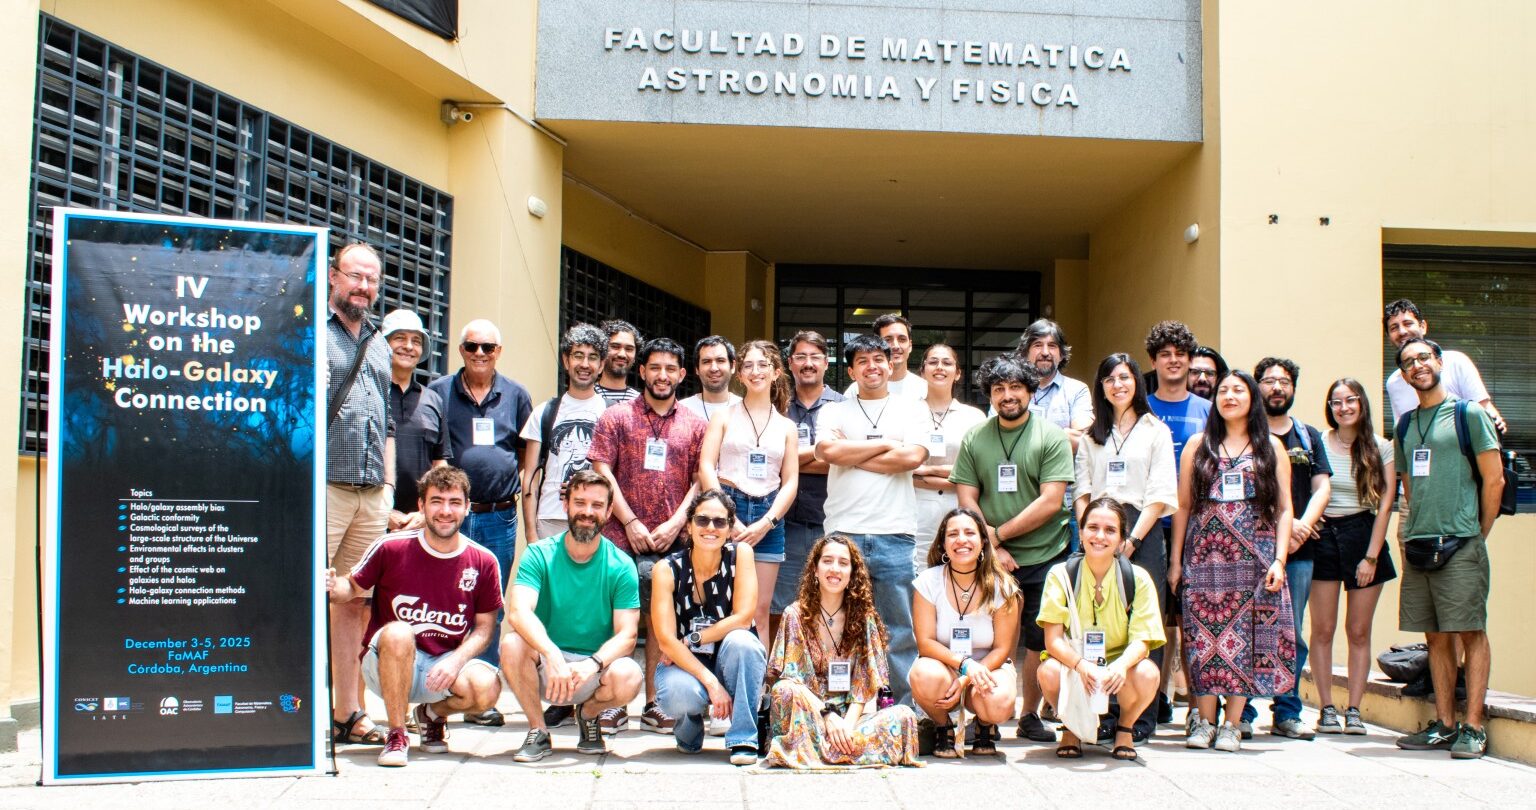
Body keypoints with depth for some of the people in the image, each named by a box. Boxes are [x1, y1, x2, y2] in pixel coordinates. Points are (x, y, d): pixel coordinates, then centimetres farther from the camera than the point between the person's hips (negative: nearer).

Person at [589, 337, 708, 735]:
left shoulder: (694, 425, 11)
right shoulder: (616, 417, 6)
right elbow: (602, 472, 0)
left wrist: (676, 523, -5)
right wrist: (630, 522, -7)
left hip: (673, 540, 2)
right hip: (622, 537, -2)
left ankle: (654, 703, 13)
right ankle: (616, 703, 8)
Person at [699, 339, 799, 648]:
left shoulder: (786, 427, 15)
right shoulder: (724, 416, 9)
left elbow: (791, 483, 9)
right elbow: (706, 467, -1)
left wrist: (765, 523, -7)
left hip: (768, 519, 2)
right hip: (726, 512, -2)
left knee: (760, 611, 2)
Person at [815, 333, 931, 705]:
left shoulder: (912, 408, 11)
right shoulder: (836, 412, 12)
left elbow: (913, 457, -7)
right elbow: (827, 450, -9)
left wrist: (851, 457, -3)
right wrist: (885, 444, -3)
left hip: (895, 534, -1)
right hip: (843, 533, 1)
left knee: (901, 630, 2)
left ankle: (908, 708, 9)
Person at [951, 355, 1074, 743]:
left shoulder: (1051, 437, 0)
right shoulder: (974, 439, 7)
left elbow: (1051, 502, -8)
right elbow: (967, 501, 4)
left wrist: (998, 534, -10)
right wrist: (992, 548, -8)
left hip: (1044, 558, -1)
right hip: (990, 561, 1)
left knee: (1039, 643, 6)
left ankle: (1030, 717, 20)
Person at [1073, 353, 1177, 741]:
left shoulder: (1155, 431, 8)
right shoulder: (1091, 437, 18)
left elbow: (1159, 494, 0)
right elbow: (1082, 491, 12)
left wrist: (1131, 540, -10)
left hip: (1142, 531, -3)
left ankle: (1141, 719, 1)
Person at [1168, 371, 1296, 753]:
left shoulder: (1271, 447, 9)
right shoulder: (1198, 445, 10)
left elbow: (1284, 508, 6)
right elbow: (1183, 506, 9)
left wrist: (1279, 560, -4)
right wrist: (1175, 560, 4)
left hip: (1254, 558, 0)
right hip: (1205, 556, 0)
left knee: (1244, 638, -1)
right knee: (1204, 636, -3)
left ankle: (1231, 724, 5)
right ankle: (1204, 721, 5)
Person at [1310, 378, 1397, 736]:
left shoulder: (1381, 448, 1)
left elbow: (1385, 504, -1)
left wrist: (1371, 556, -6)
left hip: (1363, 536, 0)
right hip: (1323, 536, 0)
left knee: (1359, 631, 4)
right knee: (1323, 629, 0)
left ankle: (1354, 710, 9)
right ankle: (1326, 709, 7)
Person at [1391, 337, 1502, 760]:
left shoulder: (1468, 413, -2)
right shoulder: (1406, 424, 15)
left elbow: (1494, 479, -3)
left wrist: (1477, 535, 0)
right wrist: (1410, 533, 13)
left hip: (1460, 545, -6)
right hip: (1418, 546, 6)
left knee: (1471, 633, -4)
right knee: (1436, 637, 9)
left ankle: (1474, 727, -2)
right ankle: (1444, 724, 14)